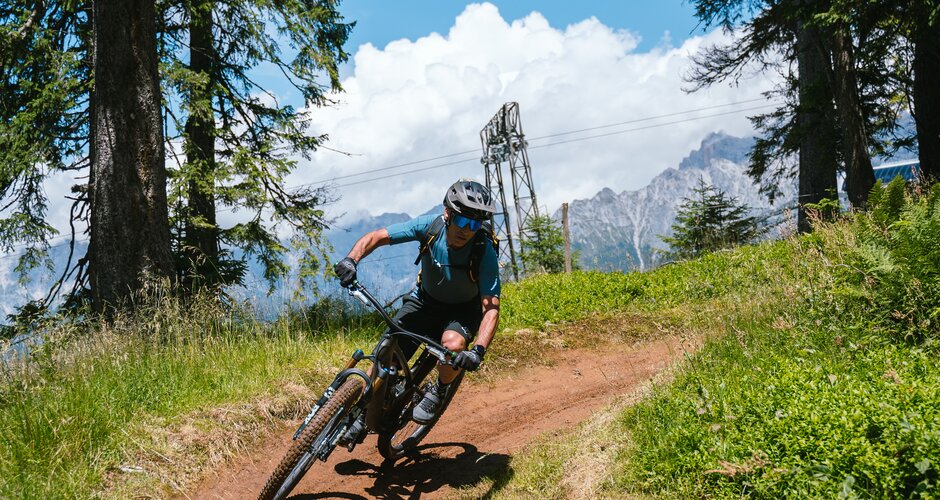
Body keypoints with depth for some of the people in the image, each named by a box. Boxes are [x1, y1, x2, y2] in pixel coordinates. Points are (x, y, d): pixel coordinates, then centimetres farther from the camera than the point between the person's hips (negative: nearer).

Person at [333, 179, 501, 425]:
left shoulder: (485, 254, -30)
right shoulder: (430, 226, -25)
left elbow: (491, 307, -32)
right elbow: (375, 237, -20)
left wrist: (478, 350, -49)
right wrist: (351, 259, -40)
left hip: (464, 309, -2)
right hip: (425, 300, 2)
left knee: (453, 344, -34)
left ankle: (439, 392, -3)